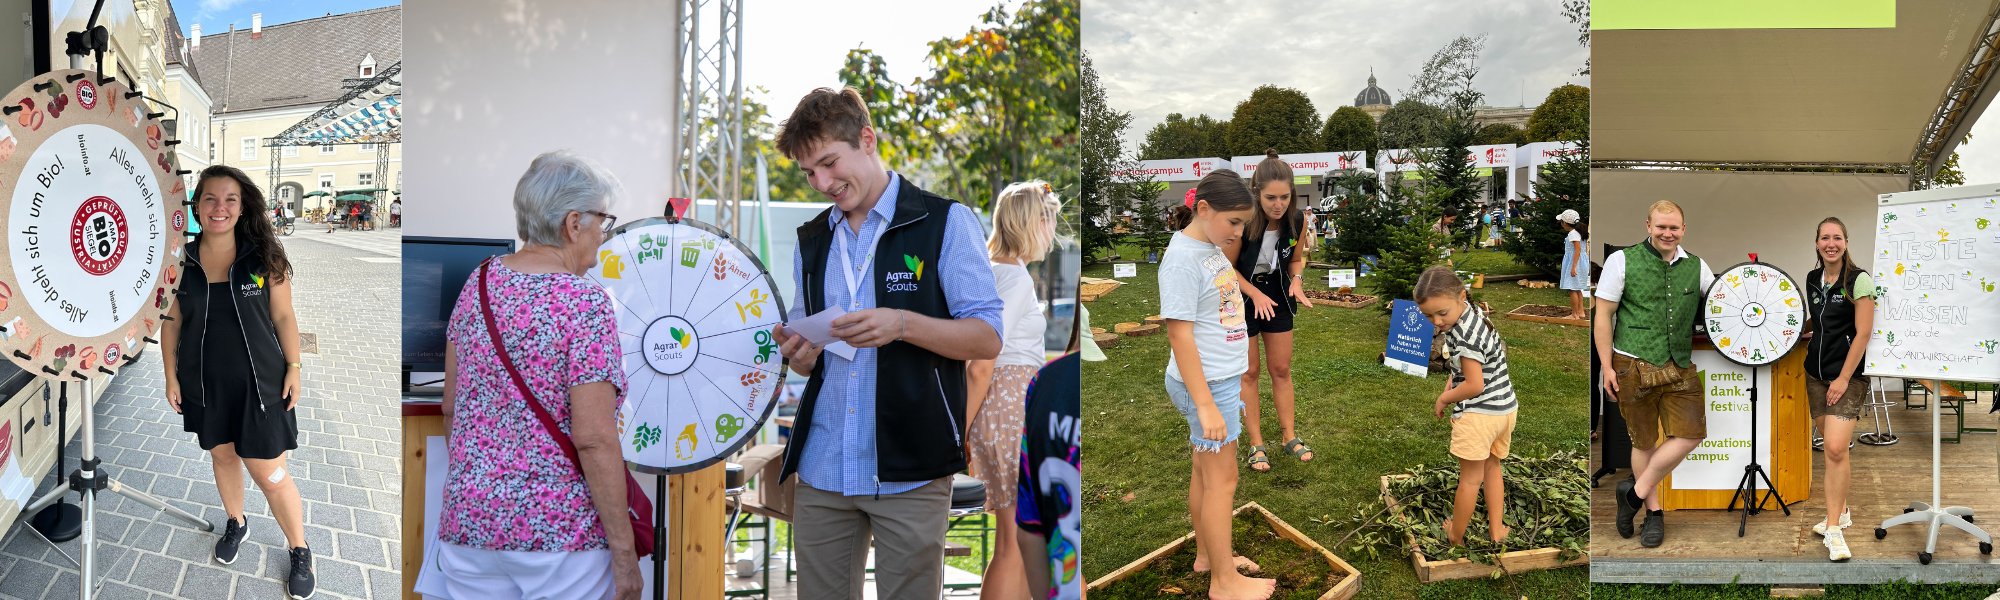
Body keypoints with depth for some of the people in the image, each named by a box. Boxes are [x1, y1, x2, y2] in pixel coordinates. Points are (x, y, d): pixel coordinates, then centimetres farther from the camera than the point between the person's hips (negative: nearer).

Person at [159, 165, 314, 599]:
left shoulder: (264, 257, -8)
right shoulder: (180, 262, -3)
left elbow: (283, 316, -3)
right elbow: (171, 321, 4)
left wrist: (293, 368, -5)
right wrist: (171, 376, 3)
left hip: (259, 384, -3)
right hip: (204, 386, 3)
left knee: (269, 474, -1)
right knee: (222, 455, 20)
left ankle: (299, 550, 16)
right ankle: (236, 523, 45)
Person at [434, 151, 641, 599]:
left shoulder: (479, 284, 5)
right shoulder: (585, 303, -14)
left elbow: (451, 406, 13)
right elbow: (593, 439, -19)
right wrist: (623, 550, -14)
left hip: (468, 524, 6)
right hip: (561, 533, -6)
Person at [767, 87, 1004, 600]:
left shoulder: (945, 222, -1)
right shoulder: (811, 241, 16)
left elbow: (987, 339, -5)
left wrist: (903, 324, -21)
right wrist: (801, 354, -1)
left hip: (909, 471, -4)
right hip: (821, 467, 5)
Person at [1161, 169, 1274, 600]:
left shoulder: (1212, 248, 7)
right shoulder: (1182, 258, -21)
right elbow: (1180, 336, -22)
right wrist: (1206, 405, -23)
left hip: (1222, 378, 9)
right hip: (1205, 385, -9)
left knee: (1206, 471, 20)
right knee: (1222, 481, 1)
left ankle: (1207, 554, 34)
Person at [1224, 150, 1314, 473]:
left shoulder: (1297, 220, -17)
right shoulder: (1241, 221, -29)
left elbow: (1296, 258, 3)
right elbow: (1228, 267, -15)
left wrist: (1296, 280, -17)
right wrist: (1256, 295, -24)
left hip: (1277, 296, 4)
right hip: (1242, 296, -3)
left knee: (1282, 369, 11)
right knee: (1249, 373, 5)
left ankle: (1290, 436, 21)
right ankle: (1256, 444, 13)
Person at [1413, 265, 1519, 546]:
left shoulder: (1463, 335, -26)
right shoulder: (1478, 316, 3)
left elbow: (1474, 386, -24)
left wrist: (1444, 399, -8)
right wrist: (1452, 384, 7)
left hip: (1478, 414, -9)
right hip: (1506, 408, 9)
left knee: (1470, 478, 6)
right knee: (1491, 469, 23)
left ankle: (1456, 535, 22)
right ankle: (1496, 529, 30)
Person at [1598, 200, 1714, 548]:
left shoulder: (1696, 267, 9)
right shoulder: (1622, 261, -3)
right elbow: (1603, 315, -3)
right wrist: (1606, 366, -8)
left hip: (1680, 366, 4)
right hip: (1634, 365, -3)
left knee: (1691, 434, -6)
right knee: (1644, 441, 6)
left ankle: (1636, 492, 9)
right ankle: (1653, 511, 20)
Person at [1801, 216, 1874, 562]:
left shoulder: (1858, 280, -10)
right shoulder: (1812, 280, 10)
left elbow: (1863, 333, -13)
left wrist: (1844, 378, -15)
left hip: (1848, 376, -6)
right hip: (1816, 374, 6)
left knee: (1835, 448, -15)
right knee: (1832, 446, 13)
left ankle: (1833, 529, -8)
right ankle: (1841, 511, 28)